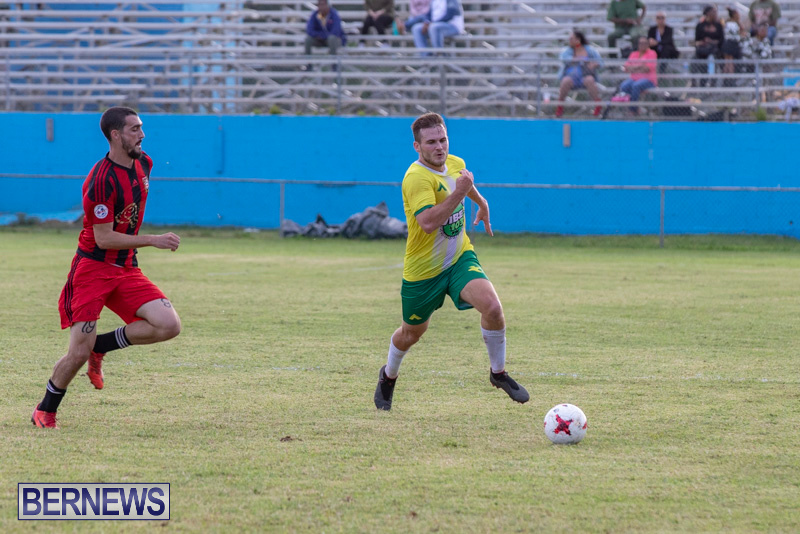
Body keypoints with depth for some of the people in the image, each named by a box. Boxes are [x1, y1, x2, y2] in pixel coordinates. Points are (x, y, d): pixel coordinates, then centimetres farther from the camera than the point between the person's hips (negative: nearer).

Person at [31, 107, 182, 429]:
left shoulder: (143, 164, 4)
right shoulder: (102, 180, -21)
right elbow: (103, 238, -20)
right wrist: (153, 241, -20)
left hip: (126, 269, 7)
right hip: (93, 267, -7)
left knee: (169, 325, -14)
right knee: (79, 353, -10)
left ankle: (100, 346, 6)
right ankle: (45, 411, 15)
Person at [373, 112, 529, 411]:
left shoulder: (455, 164, -1)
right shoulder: (417, 178, -25)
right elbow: (428, 222, -40)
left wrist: (482, 204, 42)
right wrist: (458, 193, -39)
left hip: (460, 258, 4)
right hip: (422, 270, -4)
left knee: (492, 306, -21)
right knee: (412, 333, 15)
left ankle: (498, 373, 0)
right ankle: (388, 376, 47)